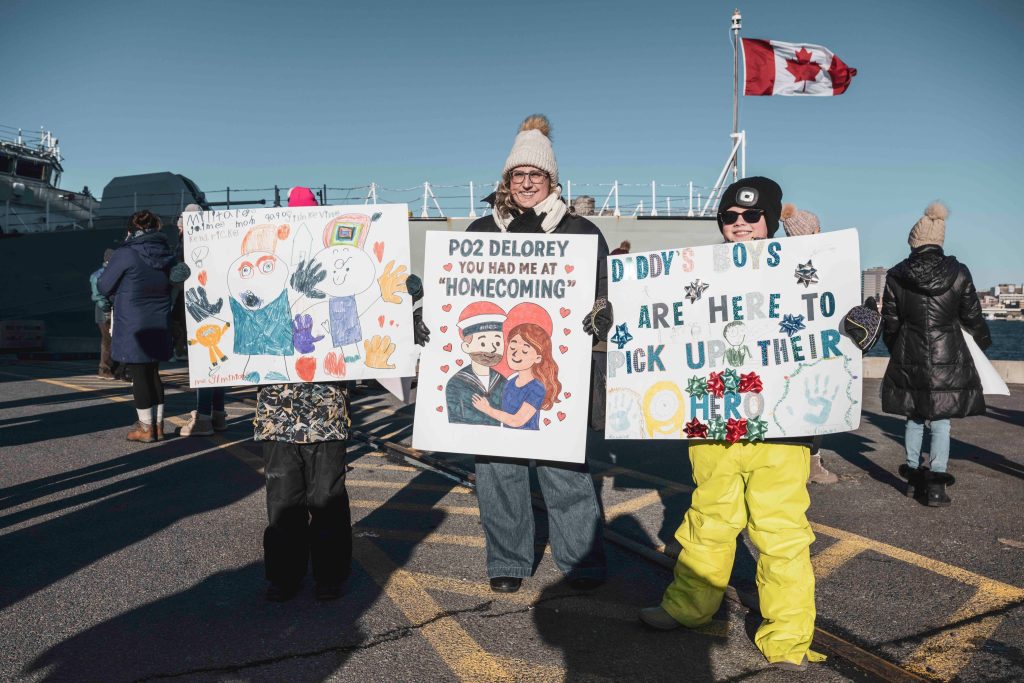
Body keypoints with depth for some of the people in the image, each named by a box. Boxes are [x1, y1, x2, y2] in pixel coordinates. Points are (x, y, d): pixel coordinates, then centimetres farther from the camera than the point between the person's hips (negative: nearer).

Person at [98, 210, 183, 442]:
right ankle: (158, 425, 19)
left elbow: (103, 287, -4)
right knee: (153, 374, 15)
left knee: (139, 375, 3)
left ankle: (146, 427, 9)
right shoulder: (167, 254, 5)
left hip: (133, 329, -6)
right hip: (159, 327, 6)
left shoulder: (125, 254, -12)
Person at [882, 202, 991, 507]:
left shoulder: (896, 276, -5)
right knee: (941, 422, 5)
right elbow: (972, 317, 4)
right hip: (949, 359, -1)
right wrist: (984, 341, 24)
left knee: (914, 418, 16)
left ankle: (913, 476, 24)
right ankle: (935, 485, 3)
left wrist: (897, 352, 18)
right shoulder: (958, 274, -6)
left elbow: (890, 322, 1)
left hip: (909, 360, 1)